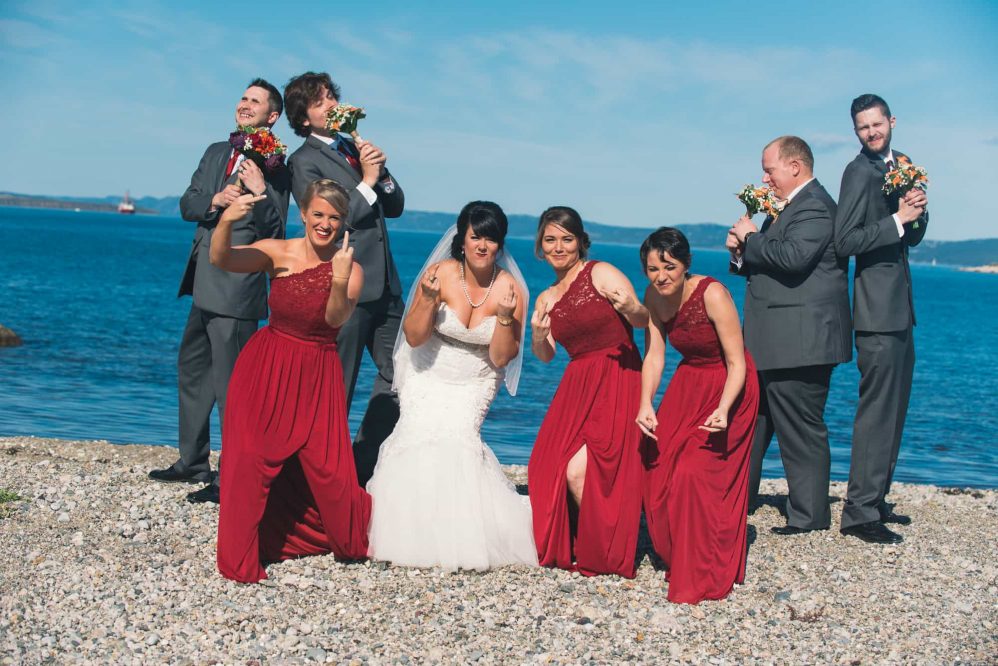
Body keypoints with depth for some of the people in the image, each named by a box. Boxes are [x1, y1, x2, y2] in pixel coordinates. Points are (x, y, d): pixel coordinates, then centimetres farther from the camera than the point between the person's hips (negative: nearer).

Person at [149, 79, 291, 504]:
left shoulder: (275, 169, -7)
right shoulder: (216, 153, 15)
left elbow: (273, 234, -13)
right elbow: (187, 205, 9)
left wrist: (260, 192, -27)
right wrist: (215, 201, -11)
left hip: (237, 289, -9)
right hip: (204, 286, 9)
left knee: (230, 384, -5)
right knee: (192, 370, 19)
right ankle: (193, 463, 33)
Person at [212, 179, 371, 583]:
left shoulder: (351, 269, -9)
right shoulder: (278, 253, -8)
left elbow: (337, 319, -25)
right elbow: (220, 259, -20)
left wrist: (340, 282, -44)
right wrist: (226, 221, -39)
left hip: (316, 376, 0)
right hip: (264, 369, 1)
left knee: (326, 466, -1)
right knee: (250, 458, -3)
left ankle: (356, 540, 29)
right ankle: (241, 558, 14)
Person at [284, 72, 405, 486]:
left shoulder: (354, 147, 16)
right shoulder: (304, 161, -5)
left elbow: (395, 206, 15)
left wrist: (382, 172, -2)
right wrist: (366, 181, -15)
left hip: (384, 285, 8)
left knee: (399, 372, 11)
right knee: (335, 389, 1)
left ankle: (364, 465, 22)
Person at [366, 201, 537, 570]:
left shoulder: (509, 288, -13)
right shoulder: (442, 273, -15)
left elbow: (501, 358, -11)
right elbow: (414, 337, -13)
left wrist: (505, 317, -26)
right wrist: (429, 300, -29)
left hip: (473, 385, 0)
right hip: (429, 378, 0)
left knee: (455, 435, -19)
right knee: (421, 432, -20)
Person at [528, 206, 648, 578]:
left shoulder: (600, 274, -4)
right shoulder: (547, 299, 15)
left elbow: (644, 321, -11)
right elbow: (544, 356, 12)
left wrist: (631, 308, -33)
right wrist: (538, 336, -9)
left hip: (617, 380, -6)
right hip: (576, 384, 6)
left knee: (580, 469, -16)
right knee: (552, 466, -4)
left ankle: (606, 553, 3)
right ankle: (577, 546, 17)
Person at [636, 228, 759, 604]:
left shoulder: (713, 295, -27)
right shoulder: (653, 297, -9)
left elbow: (737, 364, -24)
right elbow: (654, 356, -11)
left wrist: (723, 409, -39)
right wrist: (646, 404, -27)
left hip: (728, 389, -6)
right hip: (688, 385, 6)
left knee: (696, 474, -15)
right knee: (659, 471, 2)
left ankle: (703, 580, -3)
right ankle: (676, 559, 24)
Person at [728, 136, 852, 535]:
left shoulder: (814, 207, -13)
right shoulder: (790, 207, 20)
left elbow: (791, 258, -28)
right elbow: (769, 263, 20)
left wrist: (751, 238, -12)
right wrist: (743, 252, 0)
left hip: (799, 343, -11)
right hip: (776, 344, 11)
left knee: (800, 430, -3)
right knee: (752, 421, 17)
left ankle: (810, 517, 7)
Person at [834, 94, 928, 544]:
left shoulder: (900, 165, 15)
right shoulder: (860, 172, -12)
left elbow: (912, 238, 16)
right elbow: (845, 241, -20)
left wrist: (917, 211, -4)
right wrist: (897, 220, -21)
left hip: (900, 308, 9)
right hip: (877, 309, -9)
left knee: (893, 408, 14)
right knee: (876, 410, -9)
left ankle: (875, 500, 24)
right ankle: (859, 512, -4)